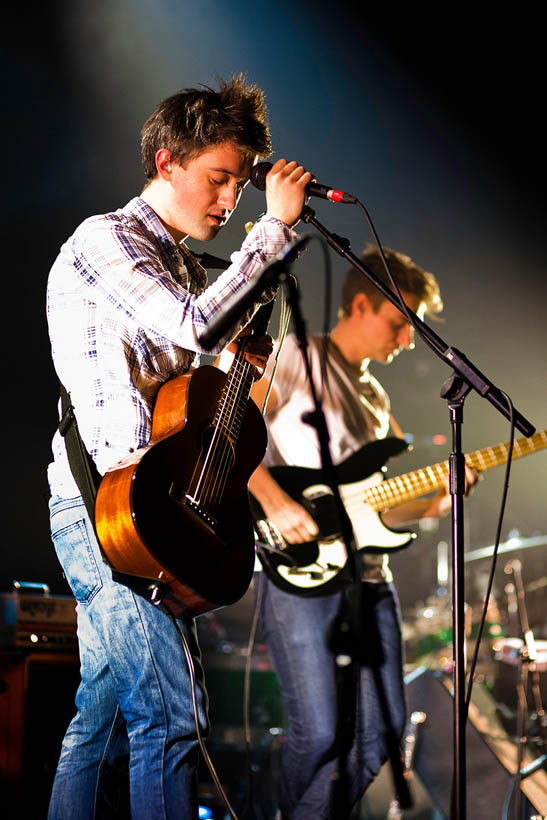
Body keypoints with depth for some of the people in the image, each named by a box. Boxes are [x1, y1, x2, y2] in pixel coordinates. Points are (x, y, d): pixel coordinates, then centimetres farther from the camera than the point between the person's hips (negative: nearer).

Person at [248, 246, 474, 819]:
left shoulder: (375, 399, 23)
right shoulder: (297, 357, 0)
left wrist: (431, 504, 6)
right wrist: (273, 497, -23)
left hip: (367, 575, 8)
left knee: (381, 730, 8)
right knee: (319, 732, -13)